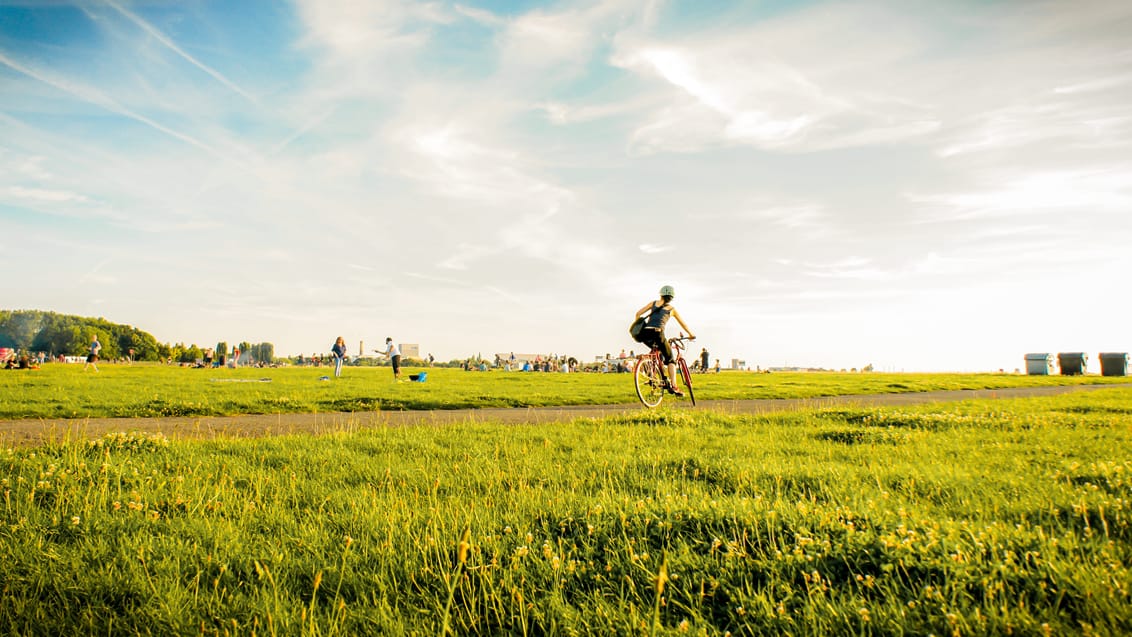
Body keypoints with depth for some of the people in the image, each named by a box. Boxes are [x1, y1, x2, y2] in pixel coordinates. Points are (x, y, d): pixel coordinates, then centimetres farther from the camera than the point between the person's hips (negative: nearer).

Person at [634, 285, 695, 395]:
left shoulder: (653, 303, 20)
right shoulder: (672, 309, 17)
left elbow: (638, 313, 12)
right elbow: (683, 324, 27)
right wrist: (691, 334, 42)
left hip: (645, 333, 3)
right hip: (657, 333, -3)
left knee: (656, 350, 31)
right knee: (670, 359, 8)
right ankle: (673, 386, -8)